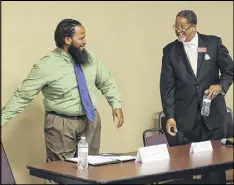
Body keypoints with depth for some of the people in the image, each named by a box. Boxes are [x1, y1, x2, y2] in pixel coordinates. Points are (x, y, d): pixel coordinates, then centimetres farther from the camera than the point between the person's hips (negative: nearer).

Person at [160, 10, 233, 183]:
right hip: (185, 117, 0)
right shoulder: (170, 50, 3)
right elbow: (167, 86, 0)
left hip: (213, 113, 0)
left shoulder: (213, 43, 1)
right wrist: (169, 116, -7)